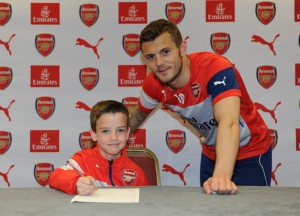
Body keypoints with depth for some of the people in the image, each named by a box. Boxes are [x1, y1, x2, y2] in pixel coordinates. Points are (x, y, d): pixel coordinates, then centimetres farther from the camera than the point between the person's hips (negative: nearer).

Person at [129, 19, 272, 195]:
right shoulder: (153, 85, -14)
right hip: (211, 154, 5)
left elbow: (229, 123, -47)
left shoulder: (216, 68, -33)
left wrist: (221, 177, -60)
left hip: (250, 153, -5)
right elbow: (139, 115, 9)